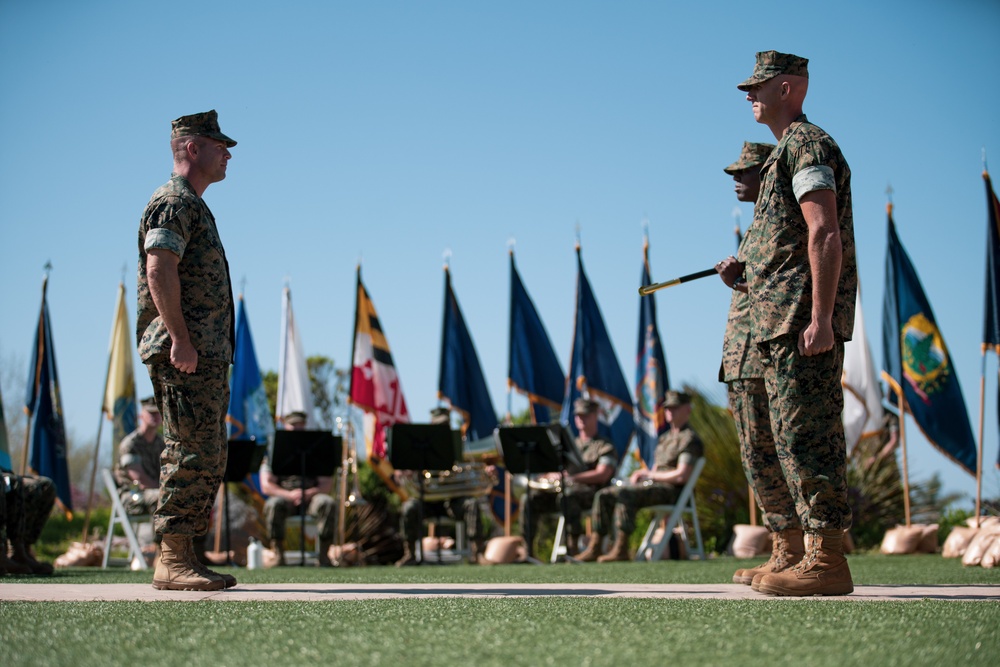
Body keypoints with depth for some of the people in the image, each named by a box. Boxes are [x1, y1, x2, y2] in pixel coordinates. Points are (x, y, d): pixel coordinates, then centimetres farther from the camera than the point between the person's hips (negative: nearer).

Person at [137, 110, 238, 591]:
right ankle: (173, 561, -10)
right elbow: (159, 271, -20)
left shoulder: (194, 207, 25)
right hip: (184, 354, -10)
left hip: (206, 355, 10)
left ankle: (181, 559, 12)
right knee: (192, 454, -12)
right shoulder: (173, 202, -7)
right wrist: (181, 339, -25)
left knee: (207, 458, 9)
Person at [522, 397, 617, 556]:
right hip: (562, 490, 5)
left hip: (590, 491, -5)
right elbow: (550, 471, 24)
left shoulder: (606, 447, 13)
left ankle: (572, 550, -44)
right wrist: (550, 476, -4)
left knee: (567, 497, -41)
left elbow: (602, 475, -4)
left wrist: (571, 478, -15)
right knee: (532, 498, -24)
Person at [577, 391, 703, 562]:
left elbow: (681, 476, -16)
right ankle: (595, 547, -11)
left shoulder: (690, 439, -5)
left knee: (623, 494, -32)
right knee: (604, 495, -6)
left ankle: (621, 548, -32)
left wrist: (650, 474, -8)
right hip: (652, 485, 9)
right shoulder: (665, 439, 25)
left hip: (671, 491, -9)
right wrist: (641, 474, 1)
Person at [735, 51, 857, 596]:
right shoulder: (786, 152, 23)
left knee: (807, 435, -12)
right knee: (793, 437, 11)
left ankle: (827, 562, -11)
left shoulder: (806, 146, -8)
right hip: (780, 322, 11)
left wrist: (820, 319, -24)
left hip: (804, 320, -11)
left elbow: (825, 235, -18)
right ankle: (817, 555, 15)